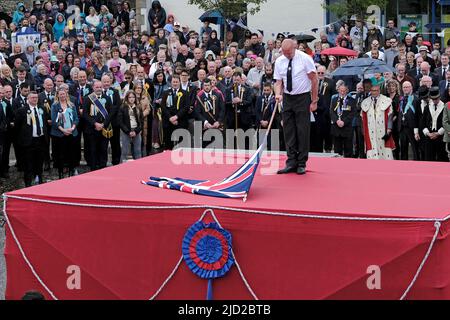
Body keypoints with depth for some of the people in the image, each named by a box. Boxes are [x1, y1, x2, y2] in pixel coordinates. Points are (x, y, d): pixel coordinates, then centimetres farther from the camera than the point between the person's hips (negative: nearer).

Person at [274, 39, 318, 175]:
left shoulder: (305, 59, -10)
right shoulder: (279, 61, 2)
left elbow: (314, 80, -7)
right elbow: (278, 82, 5)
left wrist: (314, 101, -10)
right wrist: (278, 94, -17)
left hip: (303, 97, -4)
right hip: (287, 98, 4)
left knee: (303, 131, -3)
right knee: (289, 131, 2)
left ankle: (301, 164, 3)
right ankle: (291, 162, 6)